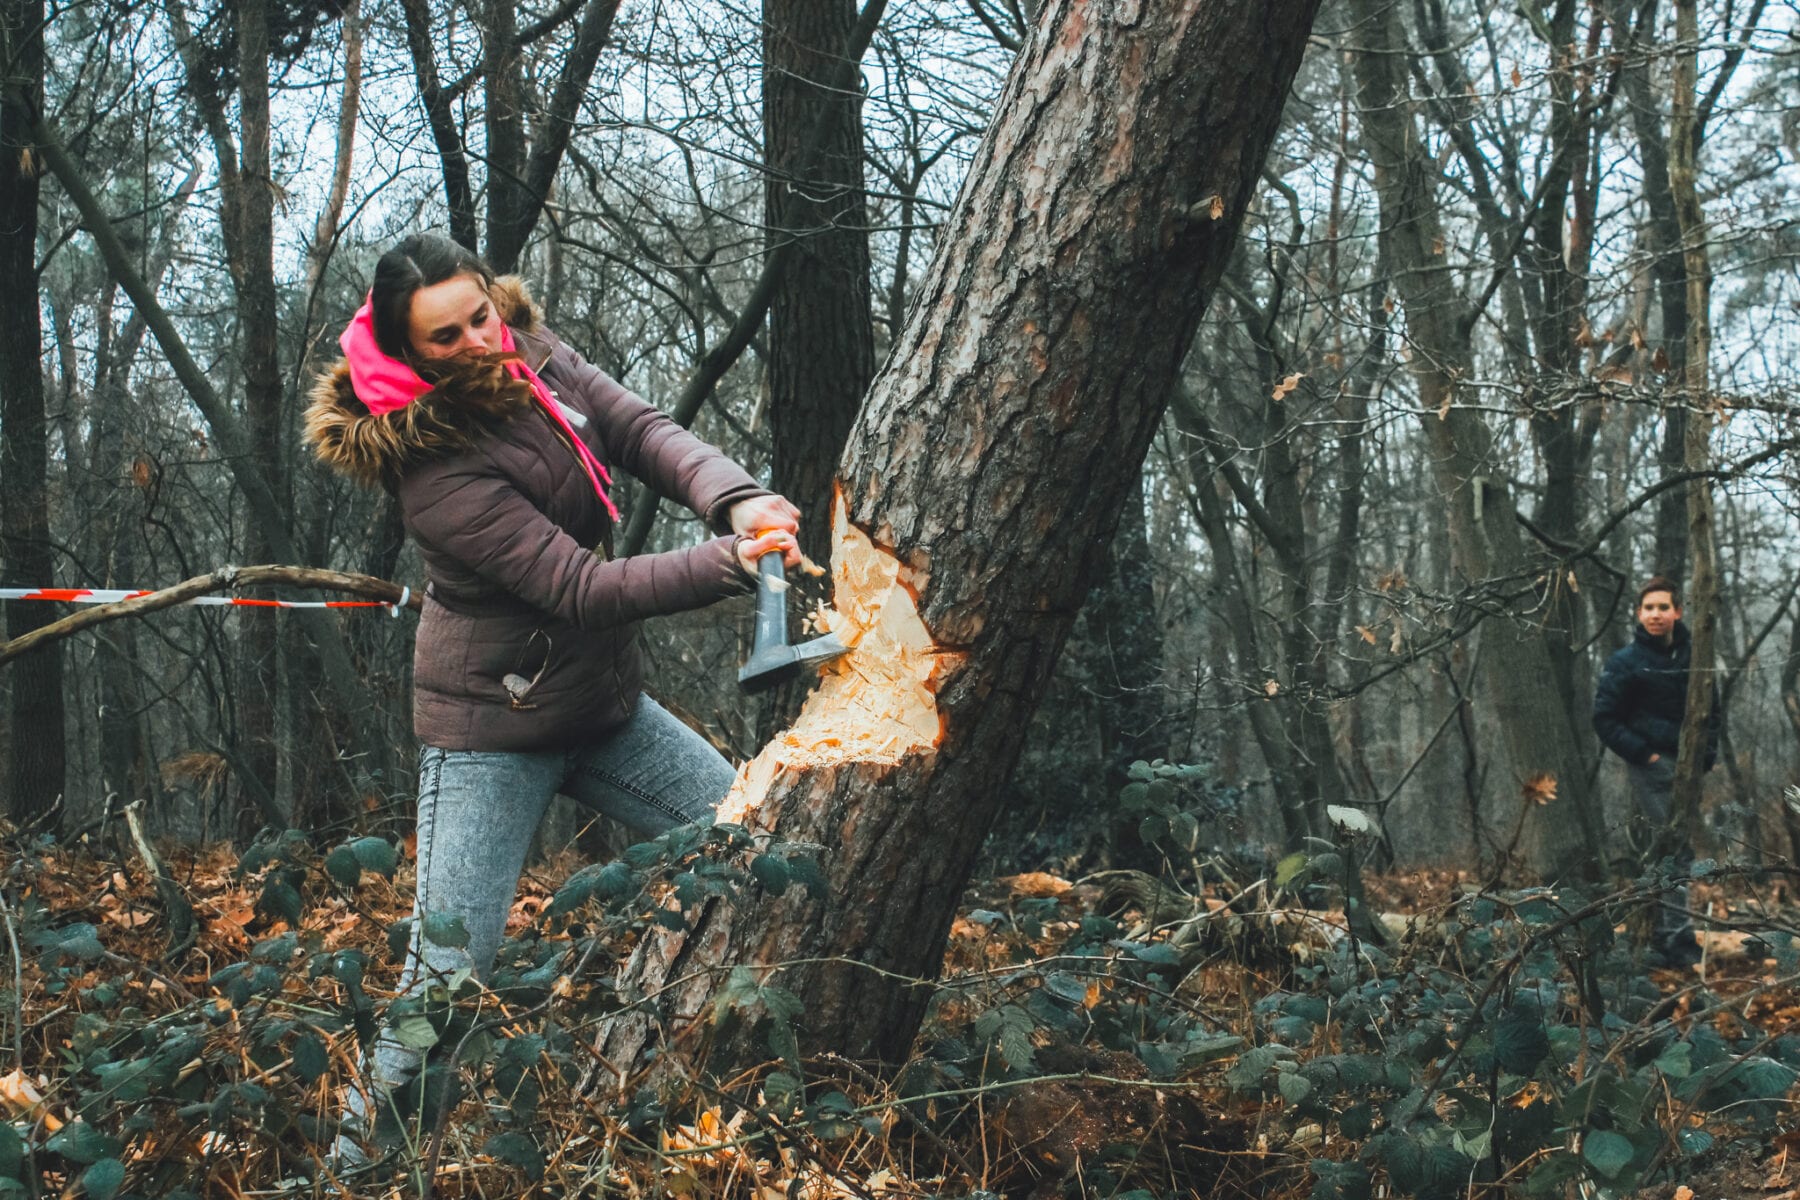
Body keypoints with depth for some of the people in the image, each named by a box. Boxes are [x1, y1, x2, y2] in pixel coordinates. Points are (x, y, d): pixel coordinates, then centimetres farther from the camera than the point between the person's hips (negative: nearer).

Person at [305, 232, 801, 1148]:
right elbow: (587, 589, -28)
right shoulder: (437, 471, -25)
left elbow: (642, 432, -10)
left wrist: (736, 499, -29)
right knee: (447, 972, -12)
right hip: (494, 731, -8)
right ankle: (362, 1146, 6)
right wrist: (733, 563, -36)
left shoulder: (533, 355, -3)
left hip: (605, 706, 8)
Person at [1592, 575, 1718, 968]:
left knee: (1682, 851, 9)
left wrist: (1708, 752, 4)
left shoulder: (1692, 657, 7)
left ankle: (1665, 939, 18)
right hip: (1653, 767, -6)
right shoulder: (1626, 662, -6)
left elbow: (1711, 710, 18)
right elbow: (1605, 720, -5)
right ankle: (1677, 939, -12)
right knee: (1668, 851, -12)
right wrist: (1644, 754, -11)